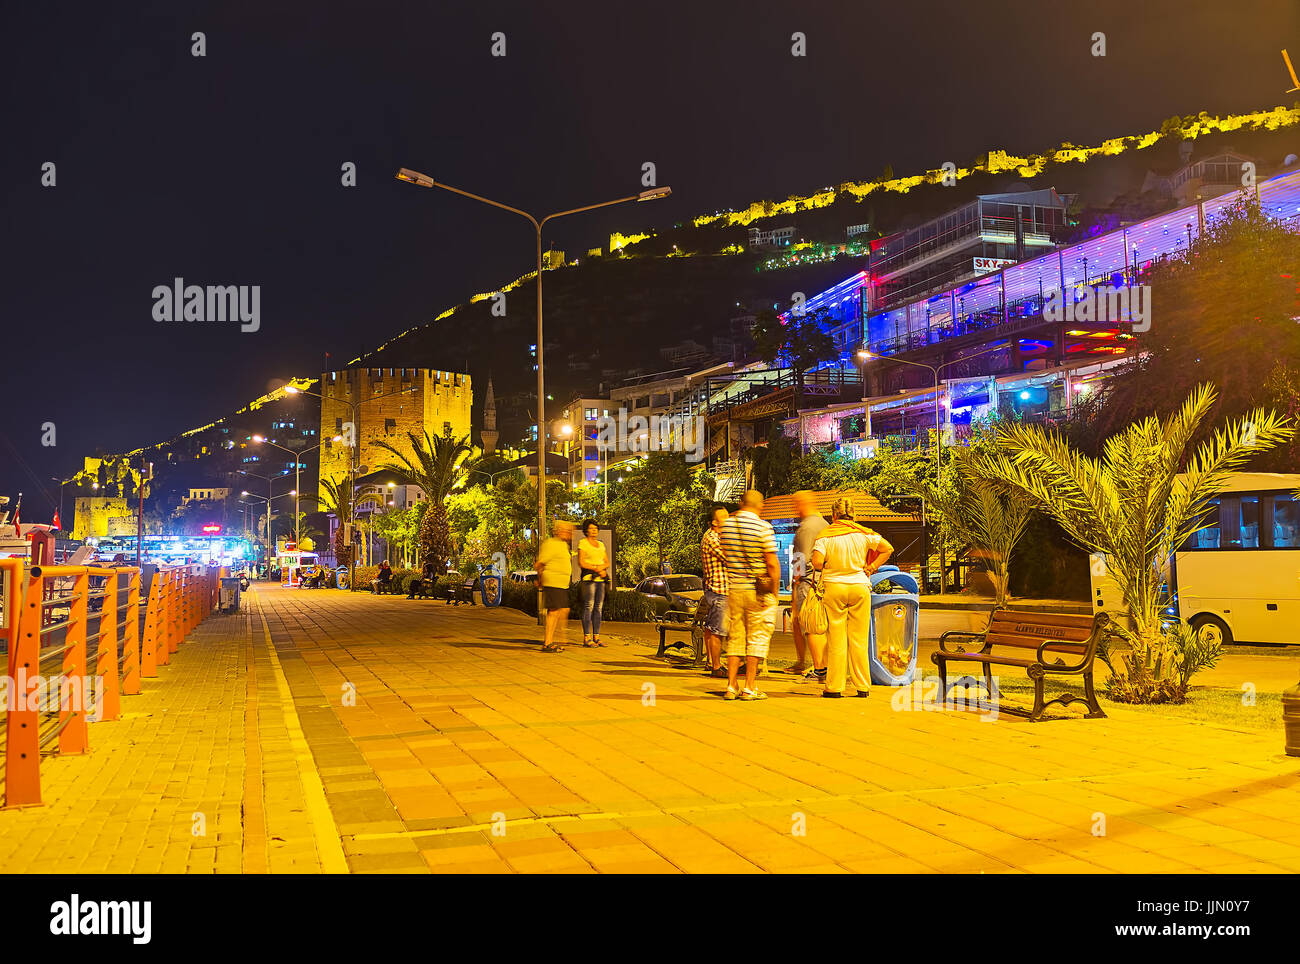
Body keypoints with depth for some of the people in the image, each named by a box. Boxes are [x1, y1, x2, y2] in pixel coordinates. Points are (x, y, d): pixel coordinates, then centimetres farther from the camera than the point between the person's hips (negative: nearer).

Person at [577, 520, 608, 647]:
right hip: (588, 578, -6)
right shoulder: (582, 543, 1)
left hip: (601, 579, 6)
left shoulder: (601, 544, 20)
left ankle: (596, 637, 8)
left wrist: (602, 567, -4)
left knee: (598, 608, 4)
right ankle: (586, 638, -9)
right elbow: (581, 563, -7)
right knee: (588, 607, -10)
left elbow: (607, 562, 18)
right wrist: (596, 569, -11)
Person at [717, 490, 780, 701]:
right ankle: (750, 687, 3)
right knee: (757, 638, 4)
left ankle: (731, 687, 10)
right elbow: (772, 564, -13)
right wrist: (774, 592, -6)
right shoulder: (763, 527, -12)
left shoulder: (725, 526, 3)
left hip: (734, 589, 4)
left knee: (735, 638, 12)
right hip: (759, 591, -4)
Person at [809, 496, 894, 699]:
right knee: (859, 640, 7)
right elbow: (888, 549, 0)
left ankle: (834, 687, 3)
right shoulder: (863, 534, 4)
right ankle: (863, 687, 10)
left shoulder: (826, 535, -4)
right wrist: (871, 567, 5)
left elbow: (817, 562, -14)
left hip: (834, 586, -2)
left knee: (836, 640, 2)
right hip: (860, 586, 2)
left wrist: (827, 568, 6)